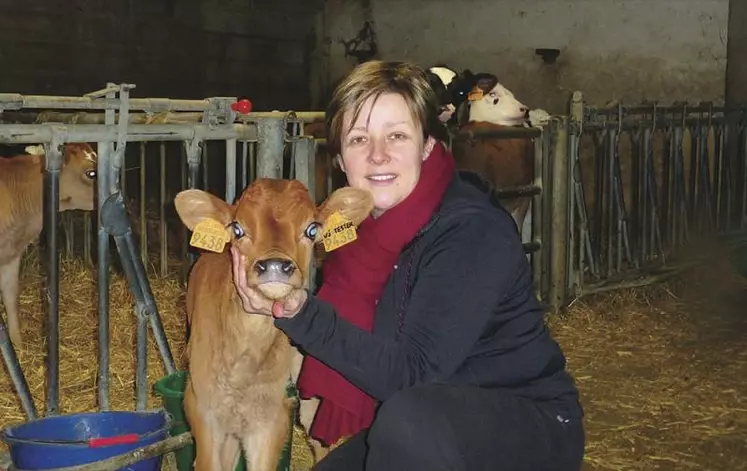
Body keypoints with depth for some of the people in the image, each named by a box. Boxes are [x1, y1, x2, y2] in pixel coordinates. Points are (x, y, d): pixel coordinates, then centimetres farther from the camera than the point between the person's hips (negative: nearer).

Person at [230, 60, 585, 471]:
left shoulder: (474, 232, -24)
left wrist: (301, 313, -39)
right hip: (430, 433, 8)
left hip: (532, 426, -8)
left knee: (411, 419, -34)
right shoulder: (364, 221, -2)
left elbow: (410, 375, -30)